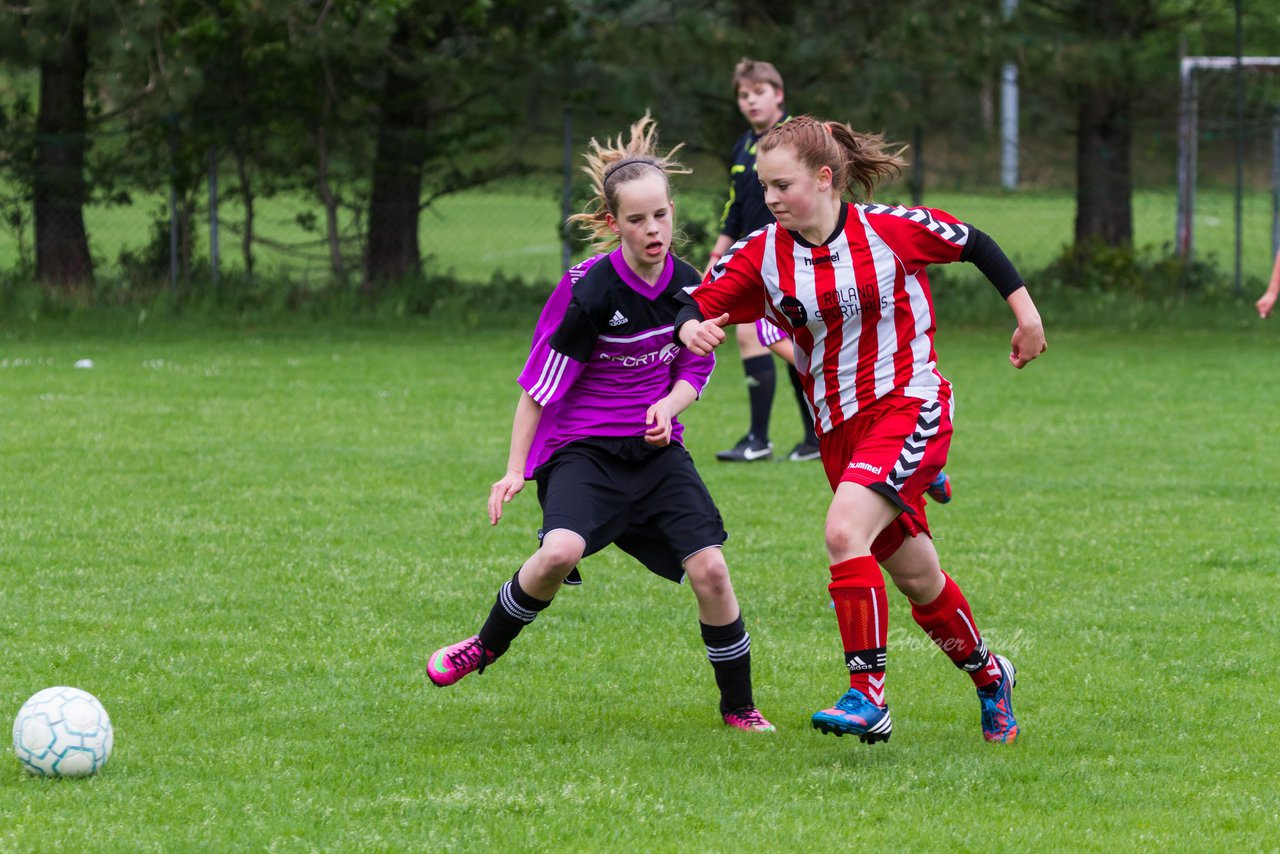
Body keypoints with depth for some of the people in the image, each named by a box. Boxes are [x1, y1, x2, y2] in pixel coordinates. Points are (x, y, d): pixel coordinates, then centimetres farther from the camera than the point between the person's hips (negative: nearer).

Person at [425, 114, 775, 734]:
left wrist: (669, 406, -10)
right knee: (562, 549, -30)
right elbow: (541, 382, -10)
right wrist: (515, 469, -8)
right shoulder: (588, 292, -18)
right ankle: (486, 646, -3)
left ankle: (739, 707, 10)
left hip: (656, 449, 4)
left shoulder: (690, 287, -3)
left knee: (709, 567, -9)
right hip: (581, 449, -4)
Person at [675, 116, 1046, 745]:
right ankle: (988, 676, 37)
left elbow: (972, 244, 3)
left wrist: (1025, 311, 4)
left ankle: (868, 696, -24)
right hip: (839, 428, 5)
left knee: (844, 532, -27)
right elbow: (696, 305, -2)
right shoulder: (763, 255, -2)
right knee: (917, 579, 13)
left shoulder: (889, 229, -11)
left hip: (908, 407, -5)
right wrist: (692, 328, -25)